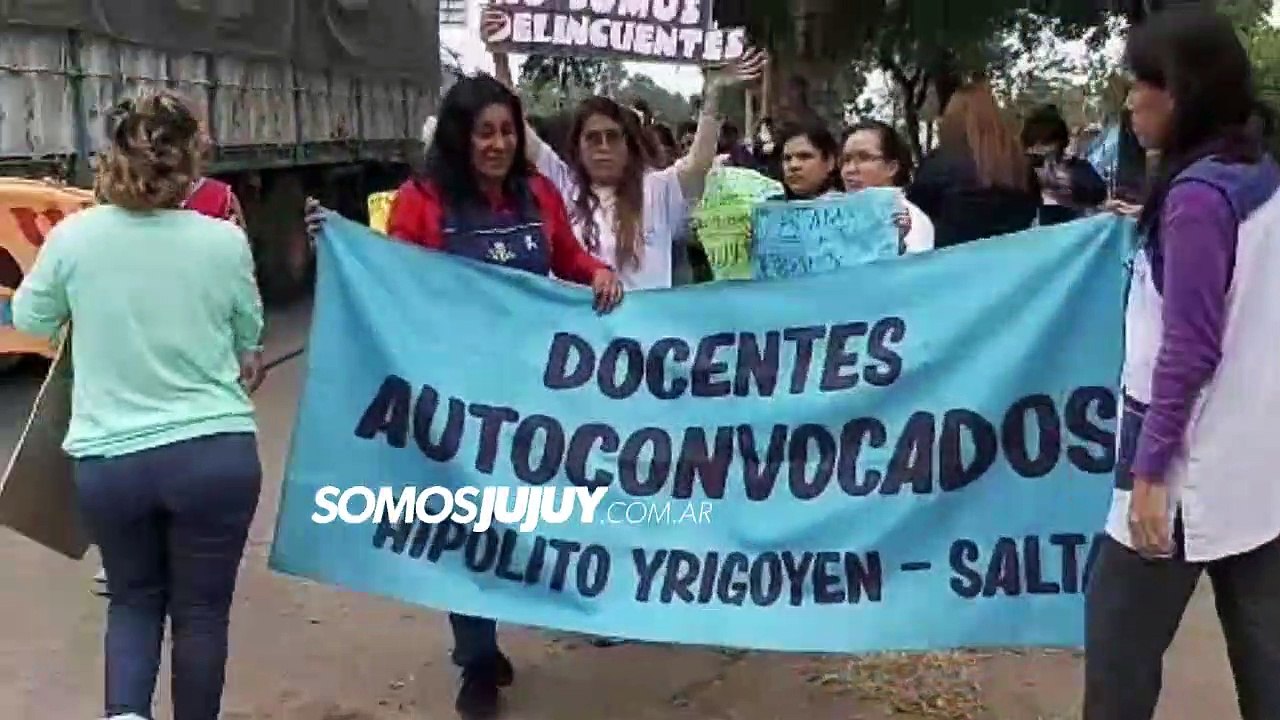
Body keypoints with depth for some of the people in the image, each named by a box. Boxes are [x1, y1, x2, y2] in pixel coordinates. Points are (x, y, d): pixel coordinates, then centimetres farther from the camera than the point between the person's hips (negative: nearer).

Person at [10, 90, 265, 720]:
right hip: (216, 453, -1)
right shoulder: (224, 241, -8)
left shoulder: (73, 236, -6)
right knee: (202, 608, 14)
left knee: (133, 598, 22)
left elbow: (30, 320, 13)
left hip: (109, 459, 2)